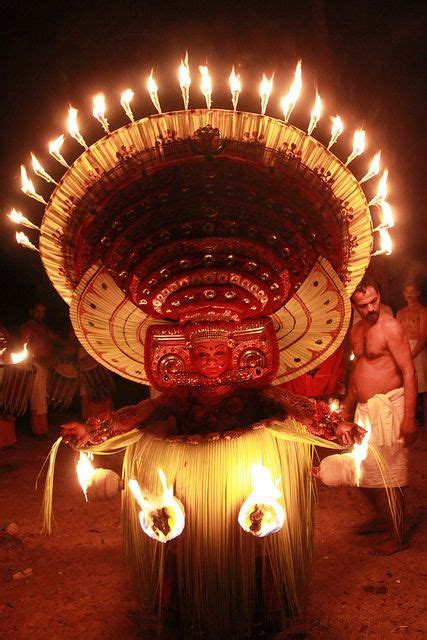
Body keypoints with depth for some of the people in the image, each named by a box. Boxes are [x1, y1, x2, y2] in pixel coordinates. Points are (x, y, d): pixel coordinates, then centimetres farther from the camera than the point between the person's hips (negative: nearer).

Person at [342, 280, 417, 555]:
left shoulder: (391, 327, -13)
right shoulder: (357, 330, 11)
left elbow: (409, 373, -16)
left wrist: (409, 418, -22)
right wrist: (347, 410, 23)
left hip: (387, 406, -8)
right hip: (364, 409, 8)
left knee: (391, 475, 0)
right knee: (363, 471, 16)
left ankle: (398, 535, 16)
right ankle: (382, 519, 36)